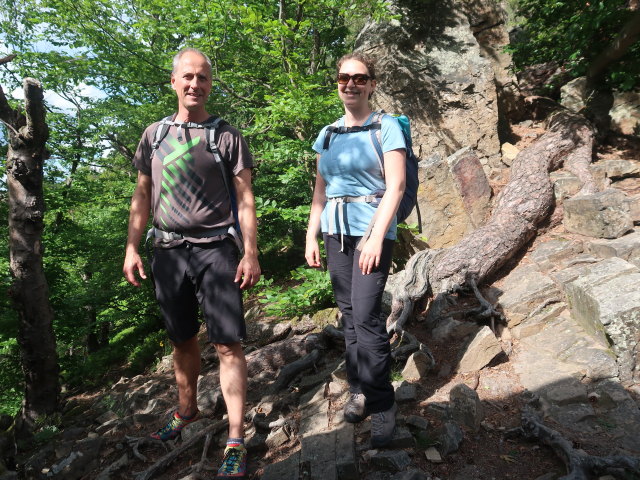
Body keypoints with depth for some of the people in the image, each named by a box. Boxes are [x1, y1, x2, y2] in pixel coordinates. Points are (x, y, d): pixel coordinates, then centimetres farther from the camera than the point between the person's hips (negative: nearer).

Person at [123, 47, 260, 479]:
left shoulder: (227, 136, 3)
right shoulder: (154, 134, 13)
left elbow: (245, 199, 0)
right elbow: (143, 194, 14)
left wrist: (251, 253, -9)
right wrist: (131, 248, 6)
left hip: (215, 249, -3)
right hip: (168, 251, 4)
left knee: (228, 345, -5)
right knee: (183, 341, 16)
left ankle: (236, 442, 3)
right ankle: (186, 410, 37)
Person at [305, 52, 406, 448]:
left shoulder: (386, 127, -1)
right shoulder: (327, 135, 14)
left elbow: (396, 185, -10)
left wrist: (376, 237, -18)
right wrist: (312, 236, 9)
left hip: (372, 229, -5)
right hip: (336, 231, 5)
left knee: (366, 314, -11)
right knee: (349, 312, 9)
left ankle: (381, 406, 5)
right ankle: (359, 390, 24)